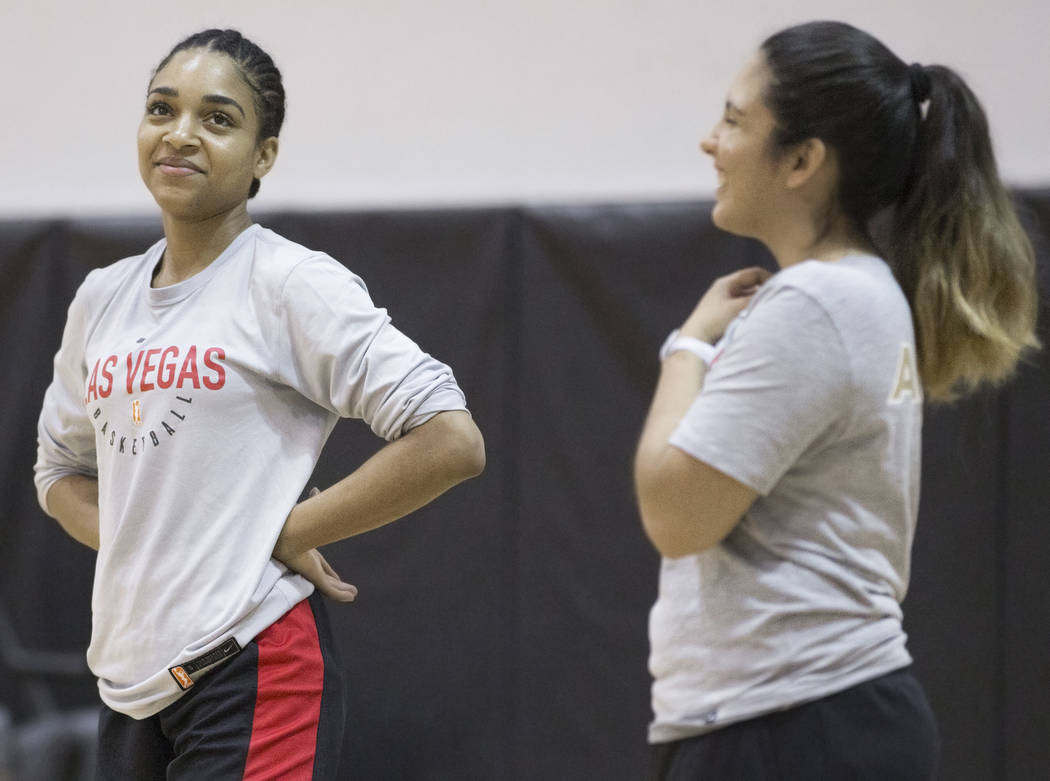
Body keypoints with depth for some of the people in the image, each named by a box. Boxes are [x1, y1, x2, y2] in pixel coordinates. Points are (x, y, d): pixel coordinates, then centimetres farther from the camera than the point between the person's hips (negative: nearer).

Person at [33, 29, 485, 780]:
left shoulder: (292, 283, -8)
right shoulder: (102, 299, 12)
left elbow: (452, 442, -15)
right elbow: (62, 468, 25)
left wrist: (284, 536, -11)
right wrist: (134, 542, 5)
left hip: (251, 669, -7)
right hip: (129, 676, 7)